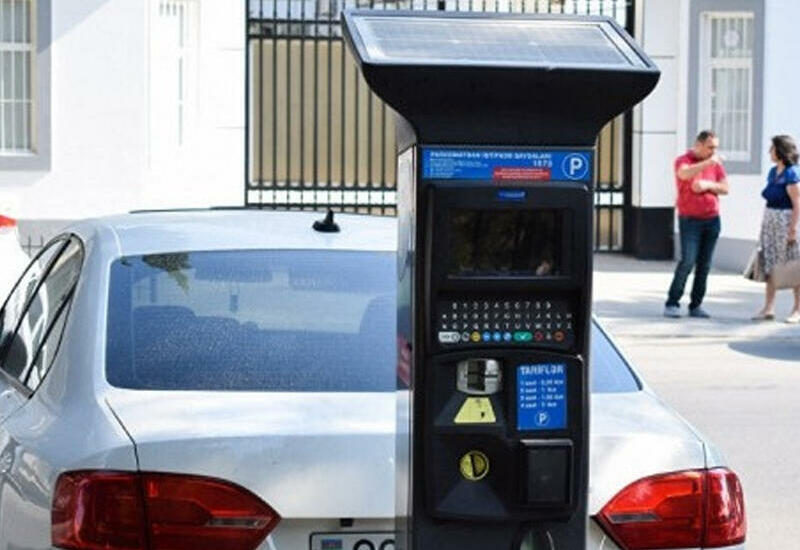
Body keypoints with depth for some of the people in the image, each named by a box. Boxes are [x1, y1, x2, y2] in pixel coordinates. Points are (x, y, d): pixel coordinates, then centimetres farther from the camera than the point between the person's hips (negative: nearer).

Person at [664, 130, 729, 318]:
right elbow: (684, 174, -28)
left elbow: (725, 188, 6)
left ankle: (696, 305, 7)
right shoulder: (683, 160, -5)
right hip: (689, 219, -4)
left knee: (704, 264, 2)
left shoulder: (716, 163, 9)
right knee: (687, 261, -14)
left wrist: (708, 185, -12)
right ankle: (672, 304, -7)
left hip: (712, 219, 5)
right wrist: (708, 162, -35)